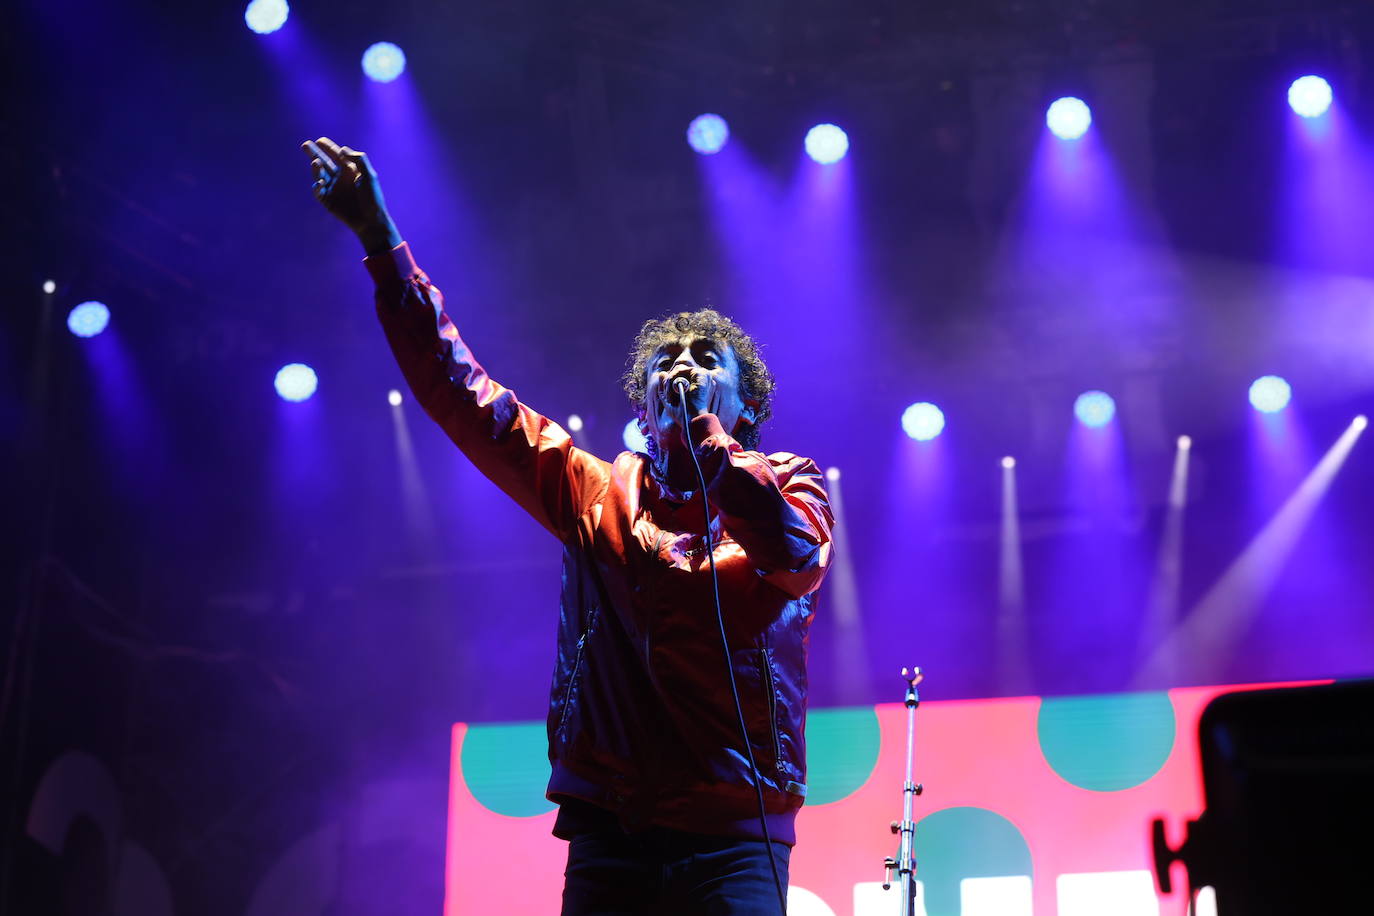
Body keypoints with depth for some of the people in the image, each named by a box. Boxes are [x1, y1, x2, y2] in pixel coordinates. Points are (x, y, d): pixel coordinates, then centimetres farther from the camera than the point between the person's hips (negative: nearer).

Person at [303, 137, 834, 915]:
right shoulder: (599, 493, 12)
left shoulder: (787, 484, 8)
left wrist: (704, 428, -11)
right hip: (608, 832, 2)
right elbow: (462, 391, 9)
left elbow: (797, 557, -15)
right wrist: (383, 243, 6)